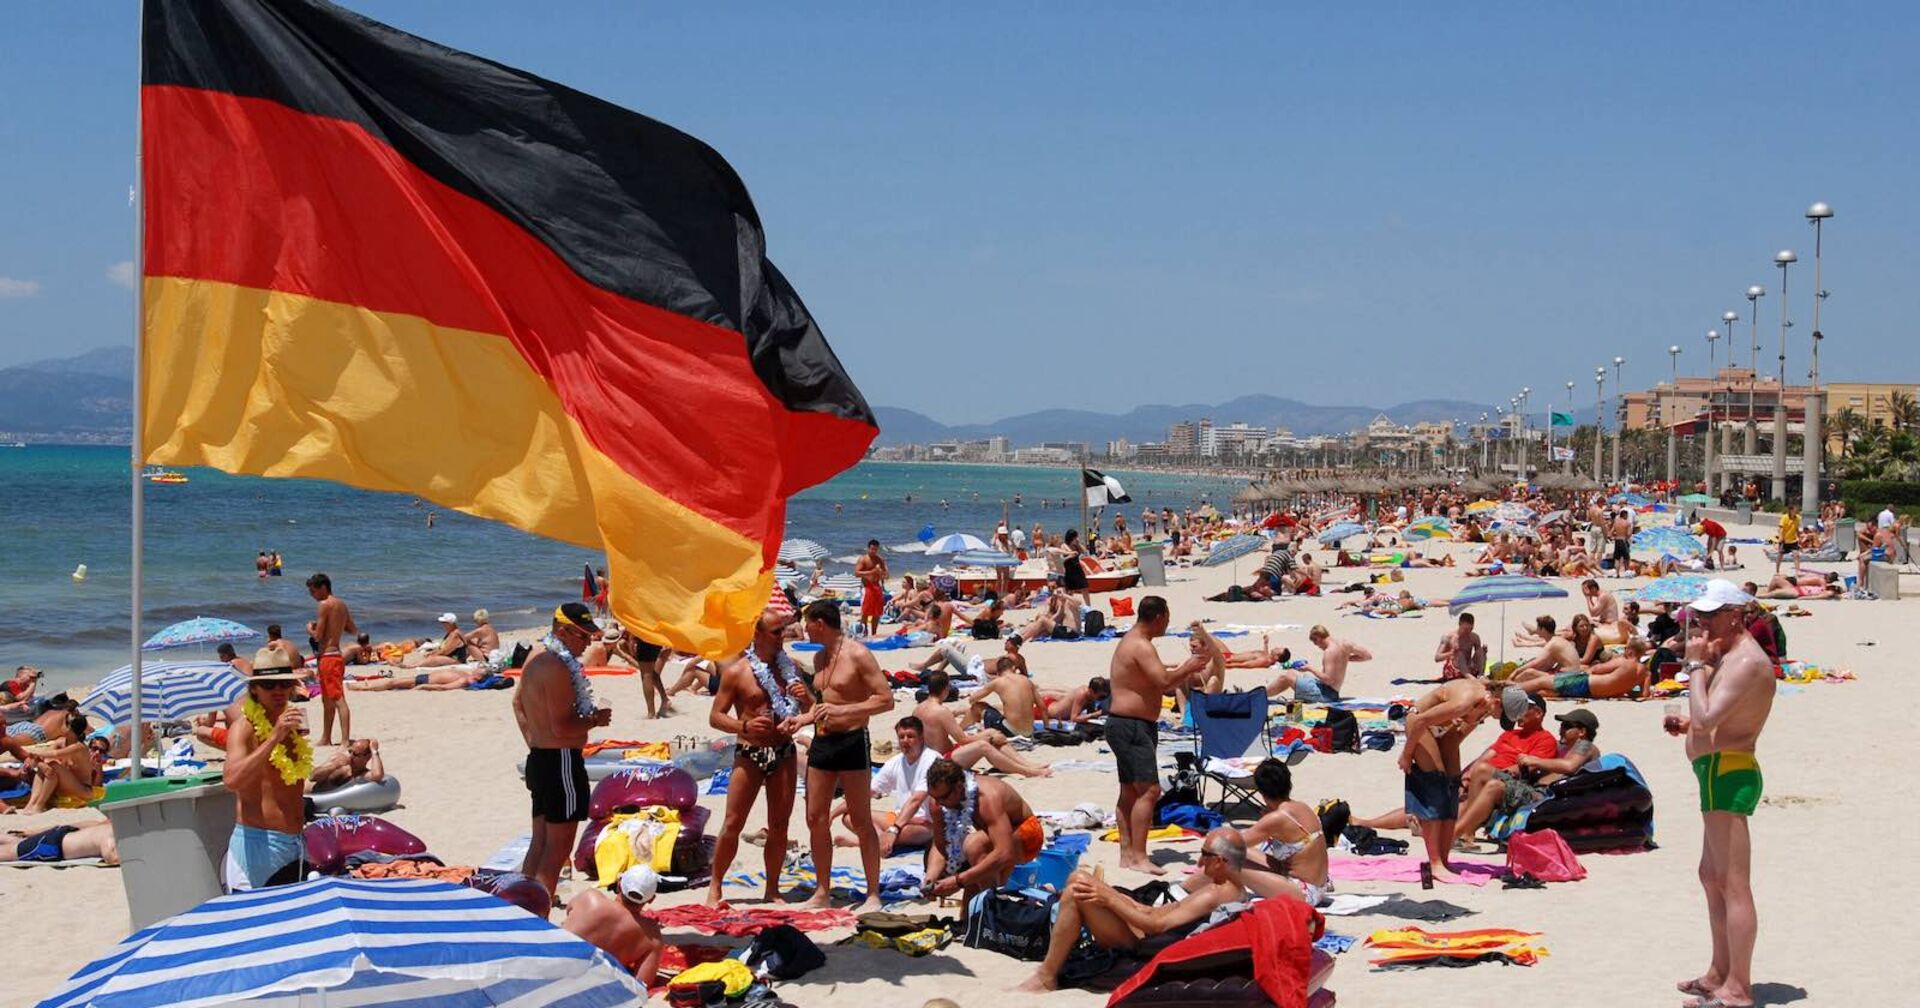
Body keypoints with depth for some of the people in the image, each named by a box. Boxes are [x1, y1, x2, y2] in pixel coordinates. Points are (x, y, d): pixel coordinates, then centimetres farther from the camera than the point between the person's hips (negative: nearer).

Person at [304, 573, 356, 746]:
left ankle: (345, 740, -21)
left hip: (327, 656, -10)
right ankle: (326, 739, 29)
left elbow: (318, 636, -15)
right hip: (336, 654, 10)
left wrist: (310, 629, 5)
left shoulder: (324, 605, -13)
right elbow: (353, 630, 19)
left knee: (338, 700, -15)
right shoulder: (341, 604, 13)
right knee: (327, 701, 20)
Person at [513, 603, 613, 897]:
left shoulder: (536, 658, 11)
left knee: (540, 843, 16)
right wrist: (595, 720, -9)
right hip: (561, 763, -10)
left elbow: (518, 703, 25)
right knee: (558, 847, -5)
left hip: (538, 759, 10)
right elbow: (562, 728, -24)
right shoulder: (557, 668, -21)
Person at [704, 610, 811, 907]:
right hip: (749, 754, -4)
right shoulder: (736, 671, -4)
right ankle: (714, 887, 7)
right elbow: (715, 717, -3)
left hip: (785, 752, 4)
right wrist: (744, 727, -21)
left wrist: (805, 697, -6)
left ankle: (772, 889, 17)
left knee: (779, 824, 6)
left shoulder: (790, 667, 10)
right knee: (733, 824, -5)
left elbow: (811, 710, 18)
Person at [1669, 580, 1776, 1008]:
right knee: (1712, 877, 21)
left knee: (1733, 883, -9)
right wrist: (1687, 724, 10)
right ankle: (1720, 972, 31)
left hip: (1727, 773, -12)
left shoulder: (1745, 661, -17)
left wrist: (1696, 664, -17)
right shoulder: (1730, 655, 18)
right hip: (1720, 773, 12)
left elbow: (1706, 716, -27)